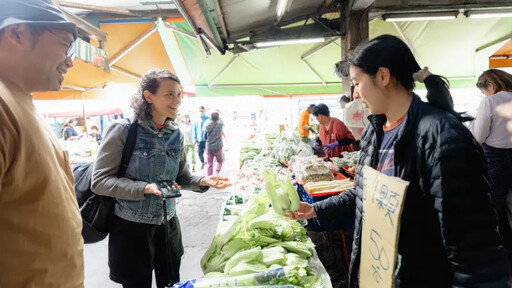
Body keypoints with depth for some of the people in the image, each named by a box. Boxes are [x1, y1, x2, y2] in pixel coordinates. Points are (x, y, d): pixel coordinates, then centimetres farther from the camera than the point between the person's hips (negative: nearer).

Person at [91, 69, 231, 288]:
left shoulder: (176, 135, 3)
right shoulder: (123, 130, -14)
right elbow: (99, 181, -16)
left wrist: (202, 181, -10)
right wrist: (145, 188, -26)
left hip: (168, 224, 5)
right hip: (132, 228, -5)